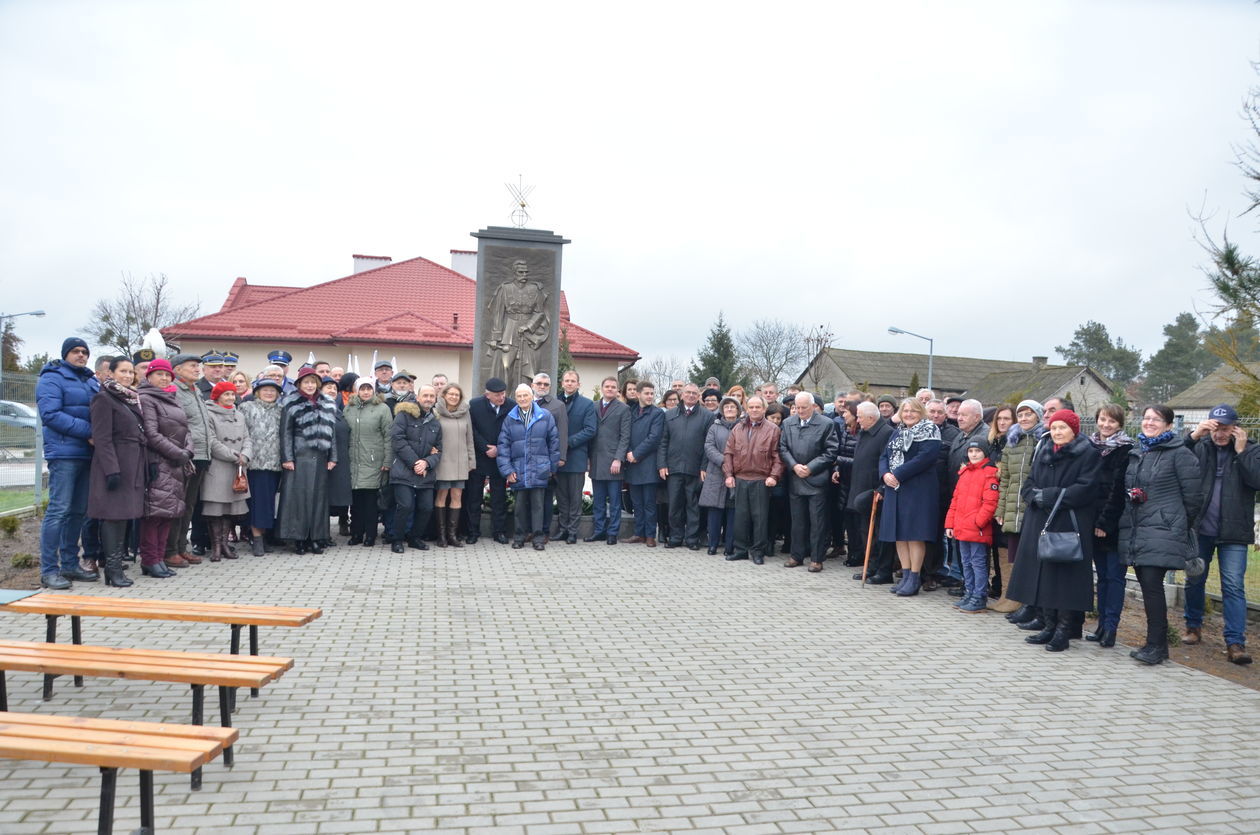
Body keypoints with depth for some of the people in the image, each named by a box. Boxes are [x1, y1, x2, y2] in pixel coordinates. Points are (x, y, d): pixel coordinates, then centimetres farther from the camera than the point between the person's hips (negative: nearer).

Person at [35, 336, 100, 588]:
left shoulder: (92, 382, 19)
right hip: (64, 452, -7)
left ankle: (70, 564, 19)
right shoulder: (52, 378, -3)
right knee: (58, 510, -9)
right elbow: (50, 414, -15)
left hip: (88, 453, 8)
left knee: (78, 511, 11)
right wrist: (88, 431, -20)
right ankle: (48, 570, -5)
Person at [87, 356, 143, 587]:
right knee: (114, 513, -6)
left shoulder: (133, 398, 17)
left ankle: (116, 565, 14)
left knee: (125, 513, 8)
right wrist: (111, 470, -20)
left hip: (133, 464, 8)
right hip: (114, 464, -8)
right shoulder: (104, 398, -7)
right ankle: (112, 568, -3)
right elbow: (102, 438, -14)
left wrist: (147, 464, 14)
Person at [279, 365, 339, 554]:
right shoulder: (291, 404, 0)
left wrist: (332, 457, 7)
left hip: (320, 459, 4)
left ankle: (315, 538, 11)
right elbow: (286, 432, -3)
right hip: (299, 458, -4)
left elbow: (332, 432, 12)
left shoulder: (327, 405, 12)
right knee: (299, 496, -3)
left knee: (318, 496, 5)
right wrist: (287, 458, -9)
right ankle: (298, 538, 3)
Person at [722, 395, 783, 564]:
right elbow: (728, 453, 11)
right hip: (740, 479, 3)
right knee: (741, 515, 8)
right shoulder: (737, 428, 11)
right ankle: (741, 549, 18)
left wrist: (774, 476, -12)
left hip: (761, 480, -3)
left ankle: (758, 551, 11)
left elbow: (777, 456, -3)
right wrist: (728, 474, 3)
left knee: (760, 516, 0)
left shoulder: (772, 429, 1)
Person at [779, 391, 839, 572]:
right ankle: (797, 555, 21)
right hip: (795, 480, 4)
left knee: (817, 521, -1)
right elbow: (783, 448, 7)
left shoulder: (827, 424, -4)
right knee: (797, 520, 11)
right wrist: (794, 466, -9)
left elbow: (831, 451, -6)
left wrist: (810, 467, -11)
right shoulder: (788, 423, 9)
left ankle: (816, 558, 6)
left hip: (816, 480, -4)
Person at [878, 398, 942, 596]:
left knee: (914, 533, -5)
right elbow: (884, 456, 14)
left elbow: (925, 457, -17)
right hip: (895, 489, 7)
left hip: (918, 489, -7)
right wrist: (885, 474, -7)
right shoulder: (897, 433, 19)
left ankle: (914, 579, 1)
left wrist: (898, 474, -17)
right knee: (899, 534, 8)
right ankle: (905, 575, 17)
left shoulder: (929, 431, -4)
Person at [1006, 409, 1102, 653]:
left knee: (1065, 576, -4)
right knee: (1043, 573, 8)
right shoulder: (1042, 453, 15)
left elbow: (1085, 489, -15)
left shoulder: (1088, 455, -4)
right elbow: (1028, 484, 13)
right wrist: (1035, 496, -9)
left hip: (1070, 526, -6)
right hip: (1040, 524, 6)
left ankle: (1064, 630, 4)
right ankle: (1049, 626, 17)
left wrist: (1049, 496, -16)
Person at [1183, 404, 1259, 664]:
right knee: (1194, 580, 13)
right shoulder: (1200, 447, 4)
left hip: (1233, 534, -2)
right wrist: (1193, 436, -20)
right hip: (1200, 527, 2)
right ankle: (1193, 626, 31)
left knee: (1234, 587, -5)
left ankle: (1236, 643, -4)